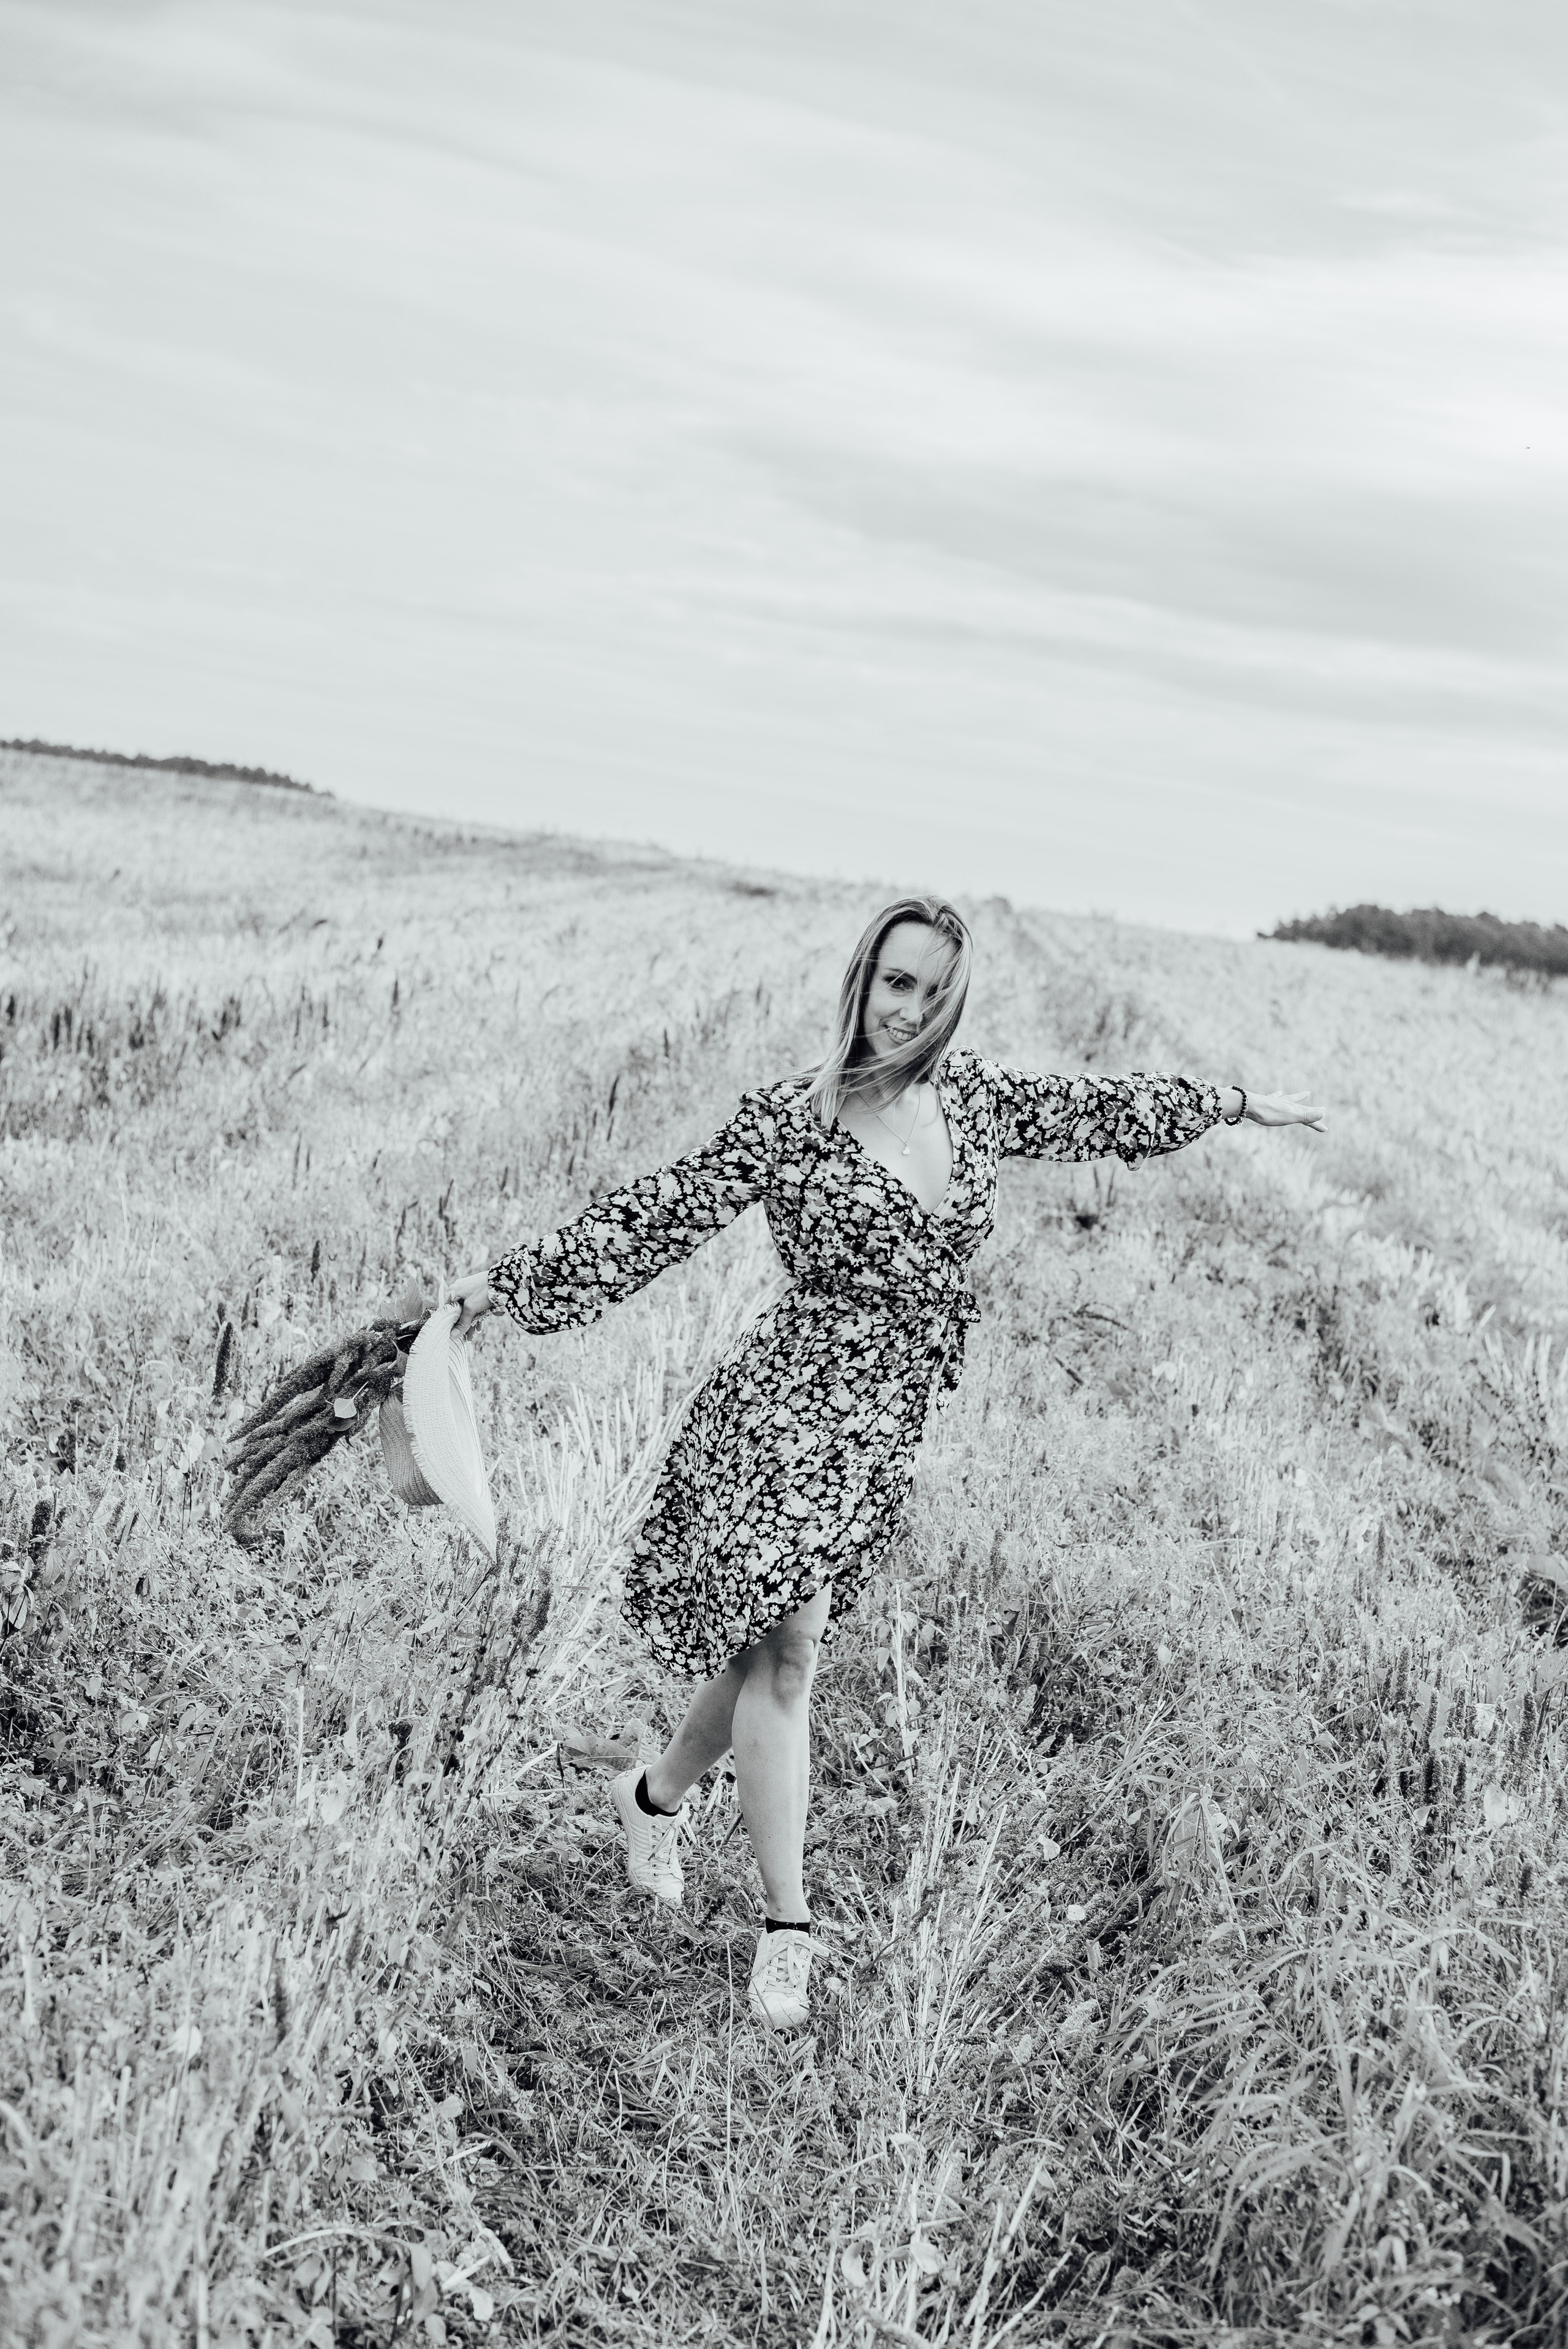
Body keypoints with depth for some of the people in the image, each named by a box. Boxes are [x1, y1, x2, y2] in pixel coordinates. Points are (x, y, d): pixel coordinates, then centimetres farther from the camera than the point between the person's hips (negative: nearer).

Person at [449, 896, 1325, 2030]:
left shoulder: (972, 1095, 7)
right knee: (784, 1650, -10)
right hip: (790, 1407, -6)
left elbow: (1093, 1109, 20)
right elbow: (658, 1214, -6)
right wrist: (506, 1281, -8)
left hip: (887, 1428, 6)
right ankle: (787, 1926, -1)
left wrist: (1242, 1102, 30)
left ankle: (655, 1795, 38)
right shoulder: (788, 1118, -8)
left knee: (767, 1645, 12)